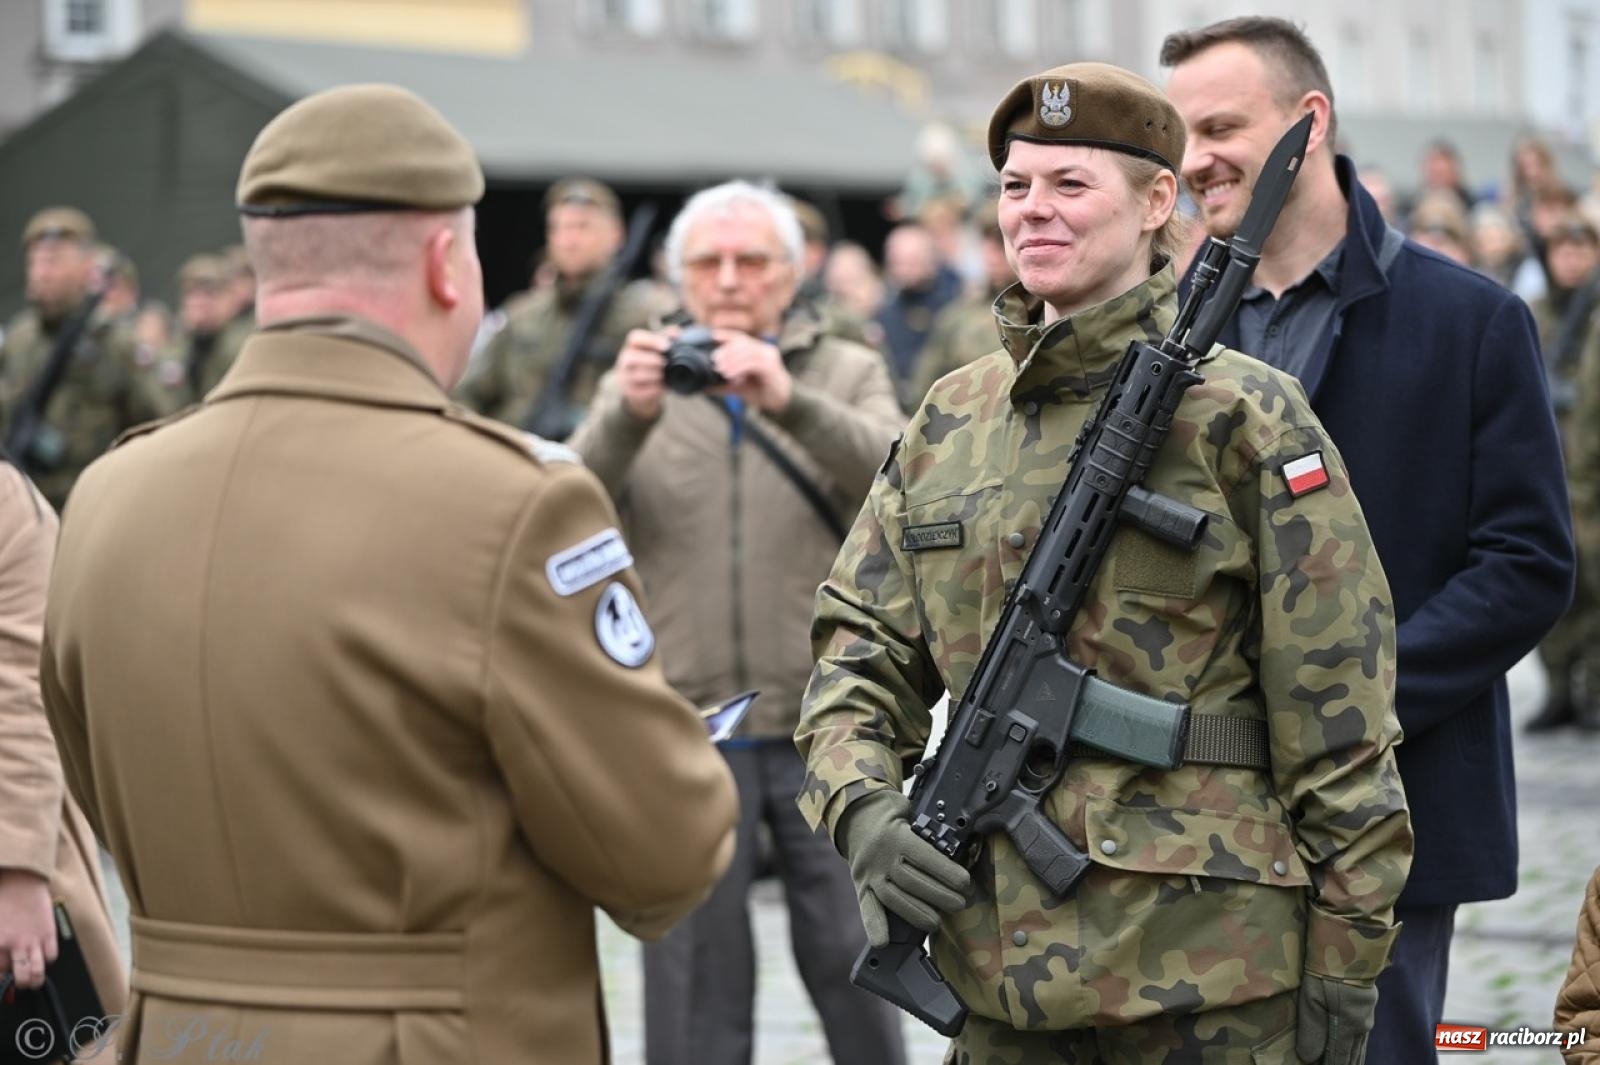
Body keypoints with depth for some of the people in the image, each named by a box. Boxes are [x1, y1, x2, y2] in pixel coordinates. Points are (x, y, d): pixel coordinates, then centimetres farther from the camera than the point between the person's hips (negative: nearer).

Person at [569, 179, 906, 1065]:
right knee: (693, 976, 4)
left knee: (850, 956, 2)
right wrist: (629, 417, -27)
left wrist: (791, 403, -30)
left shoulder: (848, 374, 9)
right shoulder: (636, 385, 11)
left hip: (825, 725, -1)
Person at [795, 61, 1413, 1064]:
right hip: (999, 959, 5)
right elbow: (863, 647, 13)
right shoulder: (951, 420, 11)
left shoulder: (1245, 417, -6)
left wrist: (1347, 966, -8)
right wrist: (861, 806, -8)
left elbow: (1337, 712, -7)